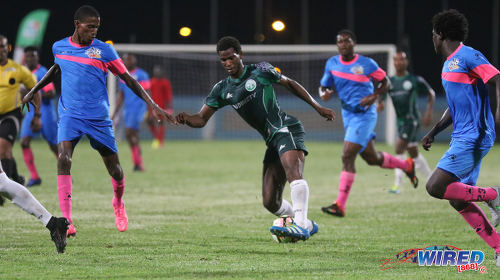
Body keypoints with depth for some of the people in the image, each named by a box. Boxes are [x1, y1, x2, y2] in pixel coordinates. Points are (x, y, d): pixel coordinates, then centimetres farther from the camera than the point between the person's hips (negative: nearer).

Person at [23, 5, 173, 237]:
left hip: (99, 118, 0)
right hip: (70, 114, 1)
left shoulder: (104, 50, -3)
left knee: (114, 167, 6)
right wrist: (34, 91, 34)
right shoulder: (59, 47, 5)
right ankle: (66, 220, -25)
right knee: (63, 159, -23)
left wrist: (153, 105, -4)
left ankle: (118, 204, 41)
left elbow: (127, 79, 1)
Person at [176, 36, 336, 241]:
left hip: (286, 129, -6)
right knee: (271, 203, 2)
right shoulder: (222, 90, 13)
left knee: (293, 173, -33)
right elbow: (201, 119, 9)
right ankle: (308, 226, 22)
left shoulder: (260, 71, 1)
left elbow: (289, 84, 13)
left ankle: (300, 226, -43)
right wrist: (185, 119, -15)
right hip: (272, 141, 6)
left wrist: (317, 107, 14)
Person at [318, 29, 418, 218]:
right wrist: (323, 94, -12)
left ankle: (340, 205, -16)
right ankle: (406, 166, 43)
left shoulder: (366, 64, -9)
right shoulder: (332, 64, 5)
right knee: (372, 158, 15)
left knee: (347, 156, -17)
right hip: (348, 115, 6)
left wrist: (374, 96, -17)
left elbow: (385, 82, 1)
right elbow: (324, 86, 13)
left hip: (364, 115, -6)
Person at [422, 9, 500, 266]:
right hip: (462, 138, 10)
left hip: (473, 138, -10)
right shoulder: (449, 63, 19)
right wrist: (433, 132, 26)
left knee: (435, 187, -17)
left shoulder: (467, 57, -11)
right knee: (458, 200, 6)